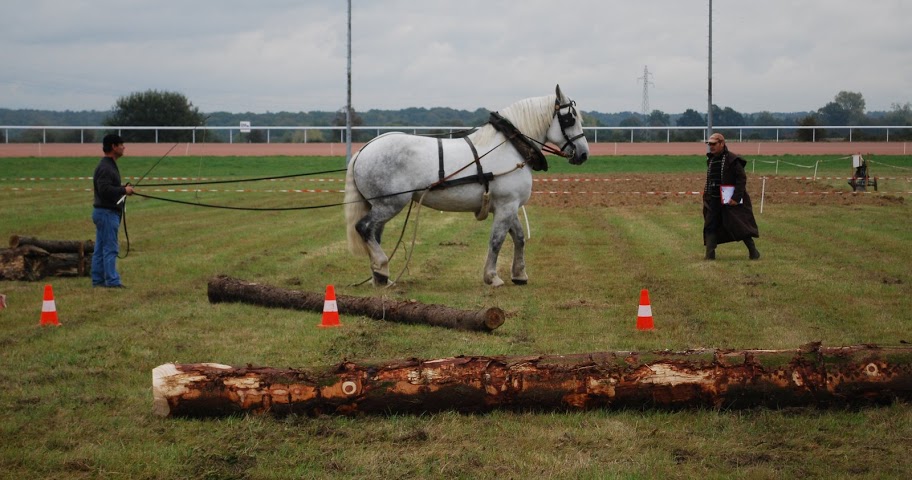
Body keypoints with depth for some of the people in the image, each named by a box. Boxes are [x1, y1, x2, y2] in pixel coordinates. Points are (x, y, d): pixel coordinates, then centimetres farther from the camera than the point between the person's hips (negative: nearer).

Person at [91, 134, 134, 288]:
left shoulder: (110, 165, 17)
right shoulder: (105, 167, -17)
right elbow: (104, 189, -26)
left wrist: (123, 188, 9)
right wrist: (124, 190, -18)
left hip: (105, 211, 10)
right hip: (107, 212, -10)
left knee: (100, 249, 11)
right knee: (110, 248, -9)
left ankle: (98, 280, 14)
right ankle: (112, 281, -8)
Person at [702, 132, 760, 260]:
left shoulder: (732, 159, -12)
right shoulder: (711, 159, 11)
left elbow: (742, 179, -14)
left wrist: (736, 197, -20)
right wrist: (706, 194, 13)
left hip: (730, 200, -7)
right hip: (713, 200, 7)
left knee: (738, 225, -2)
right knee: (710, 226, 0)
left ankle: (753, 251, 12)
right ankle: (710, 254, 0)